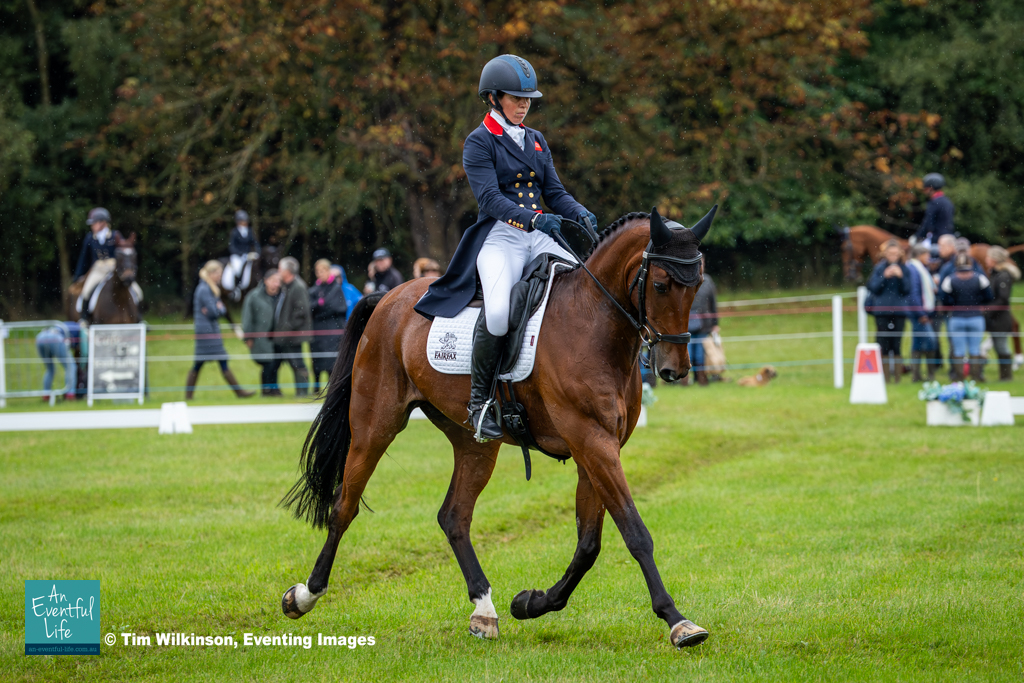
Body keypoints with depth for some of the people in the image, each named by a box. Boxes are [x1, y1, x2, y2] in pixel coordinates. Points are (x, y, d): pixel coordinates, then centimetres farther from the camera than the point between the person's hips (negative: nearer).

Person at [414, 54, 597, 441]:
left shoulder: (536, 141, 20)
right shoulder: (479, 144, 0)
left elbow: (554, 192, 16)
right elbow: (489, 196, -14)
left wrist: (581, 215, -7)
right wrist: (533, 218, -30)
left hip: (541, 236, 6)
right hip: (500, 237, -6)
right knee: (498, 311, -33)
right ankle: (480, 399, -14)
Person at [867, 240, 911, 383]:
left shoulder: (904, 269, 5)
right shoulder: (879, 269, 3)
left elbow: (906, 290, 1)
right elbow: (873, 288, -2)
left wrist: (900, 277, -14)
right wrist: (884, 276, -15)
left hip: (899, 312, 1)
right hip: (882, 312, -1)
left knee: (896, 345, 0)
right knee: (884, 346, -2)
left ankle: (897, 376, 4)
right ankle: (885, 375, 2)